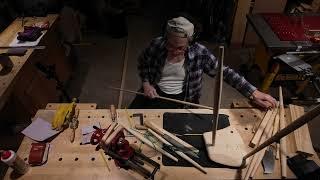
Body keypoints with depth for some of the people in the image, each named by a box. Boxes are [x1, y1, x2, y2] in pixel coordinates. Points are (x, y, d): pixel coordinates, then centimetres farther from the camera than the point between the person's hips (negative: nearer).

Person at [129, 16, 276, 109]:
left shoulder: (199, 53, -19)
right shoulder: (156, 45, -15)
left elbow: (225, 72, -14)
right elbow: (142, 63, 5)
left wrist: (254, 93, -19)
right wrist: (146, 83, -10)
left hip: (181, 99, -1)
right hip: (155, 91, 2)